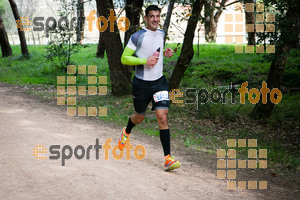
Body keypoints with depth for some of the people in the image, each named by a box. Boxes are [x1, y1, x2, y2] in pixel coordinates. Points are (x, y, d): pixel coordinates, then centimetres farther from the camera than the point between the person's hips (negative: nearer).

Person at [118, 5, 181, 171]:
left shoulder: (161, 33, 8)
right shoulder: (137, 37, -11)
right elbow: (124, 59, -10)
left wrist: (165, 53, 4)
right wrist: (145, 60, -21)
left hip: (159, 82, 3)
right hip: (141, 83, -3)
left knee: (162, 116, -11)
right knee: (139, 117, 14)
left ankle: (168, 158, -12)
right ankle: (126, 132, 51)